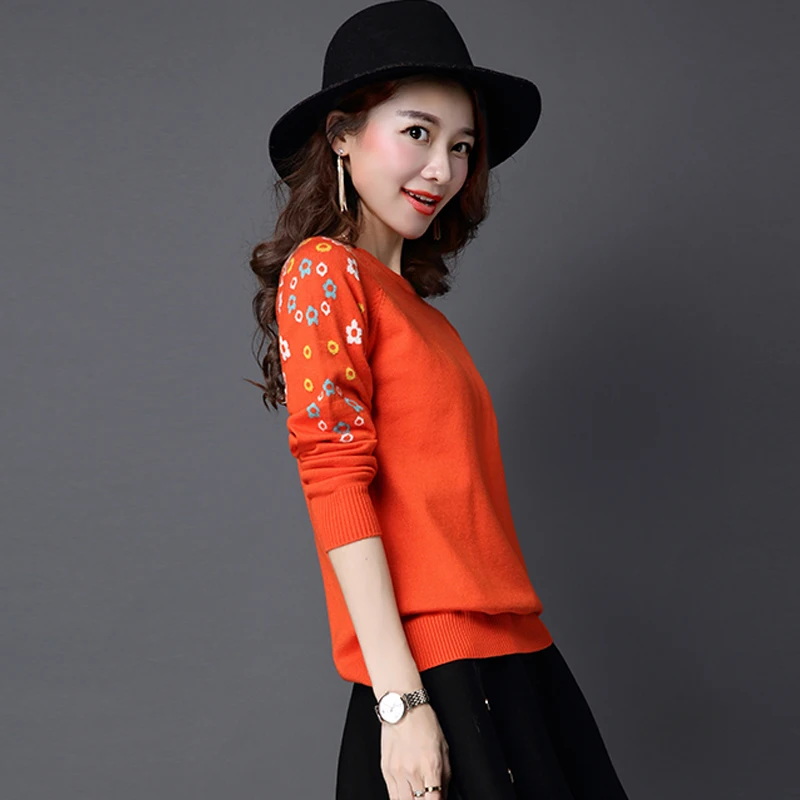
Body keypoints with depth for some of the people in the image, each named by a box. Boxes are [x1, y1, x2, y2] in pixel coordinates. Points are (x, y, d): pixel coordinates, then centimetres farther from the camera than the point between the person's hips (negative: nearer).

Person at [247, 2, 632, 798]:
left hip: (506, 653, 7)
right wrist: (400, 696, -18)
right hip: (432, 668, -7)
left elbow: (452, 492, 14)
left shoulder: (411, 301, 17)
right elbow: (334, 485, -13)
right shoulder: (325, 270, -4)